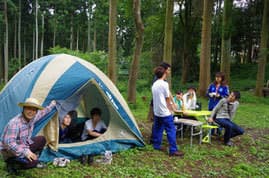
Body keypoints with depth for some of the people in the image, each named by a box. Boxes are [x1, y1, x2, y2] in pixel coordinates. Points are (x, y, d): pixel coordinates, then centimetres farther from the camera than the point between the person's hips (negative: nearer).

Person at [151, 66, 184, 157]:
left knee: (157, 129, 18)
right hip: (165, 112, -8)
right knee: (171, 131, -4)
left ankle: (156, 145, 26)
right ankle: (173, 150, -4)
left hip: (156, 111, 8)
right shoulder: (164, 84, -14)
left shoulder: (154, 85, 9)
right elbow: (167, 99, -10)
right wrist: (171, 108, 5)